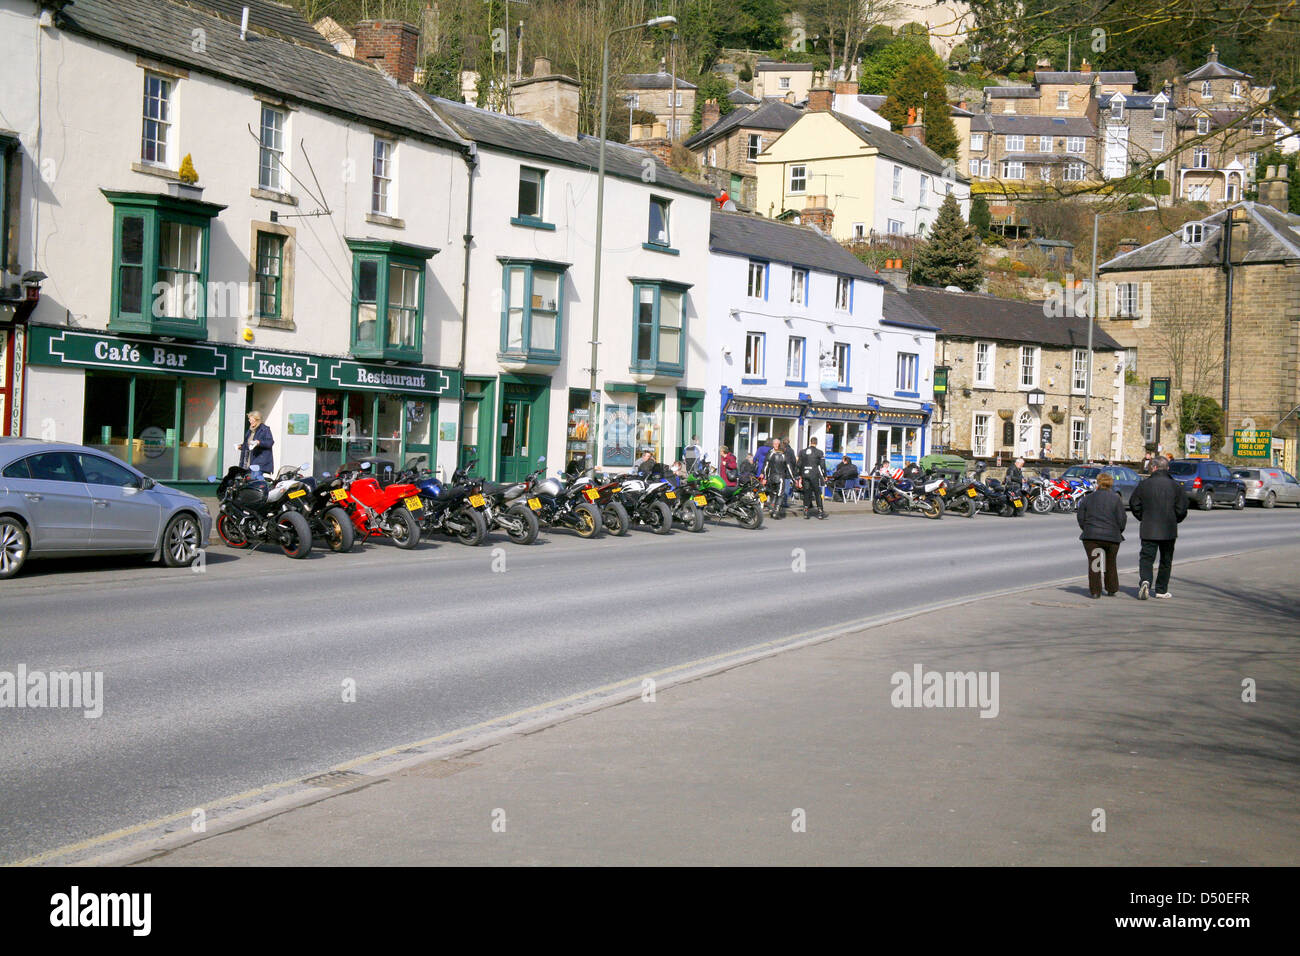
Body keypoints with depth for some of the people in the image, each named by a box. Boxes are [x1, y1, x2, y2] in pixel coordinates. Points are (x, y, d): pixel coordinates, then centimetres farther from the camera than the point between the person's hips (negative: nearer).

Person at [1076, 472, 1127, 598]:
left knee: (1093, 562, 4)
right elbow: (1122, 519, -3)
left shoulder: (1088, 498, 3)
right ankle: (1112, 590, 21)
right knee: (1111, 563, 16)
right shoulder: (1116, 499, -2)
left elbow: (1080, 517, 4)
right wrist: (1119, 531, 14)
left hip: (1091, 536, 0)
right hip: (1112, 536, 0)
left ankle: (1095, 591, -2)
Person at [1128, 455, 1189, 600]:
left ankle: (1145, 581, -25)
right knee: (1166, 561, 14)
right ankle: (1161, 590, 19)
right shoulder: (1175, 486, -4)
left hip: (1148, 530, -1)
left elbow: (1134, 504, 3)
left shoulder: (1144, 484, -3)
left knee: (1146, 558, 1)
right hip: (1169, 531, 1)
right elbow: (1182, 509, -3)